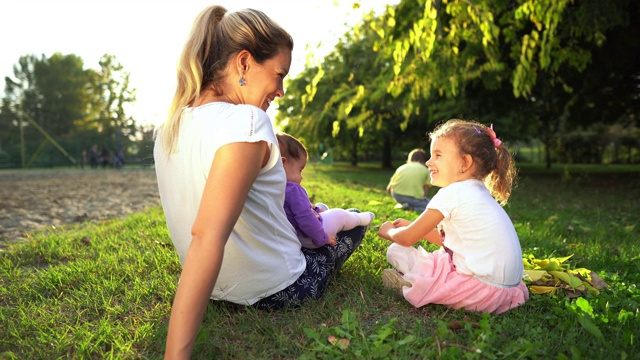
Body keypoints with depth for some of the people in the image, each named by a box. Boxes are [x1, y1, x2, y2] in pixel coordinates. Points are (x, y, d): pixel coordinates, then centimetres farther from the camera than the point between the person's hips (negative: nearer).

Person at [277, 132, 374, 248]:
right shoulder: (293, 190, -32)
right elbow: (305, 219, -35)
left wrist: (311, 207, 7)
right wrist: (322, 238, -23)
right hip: (307, 238, -10)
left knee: (321, 206, 28)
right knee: (340, 215, 9)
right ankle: (360, 219, 35)